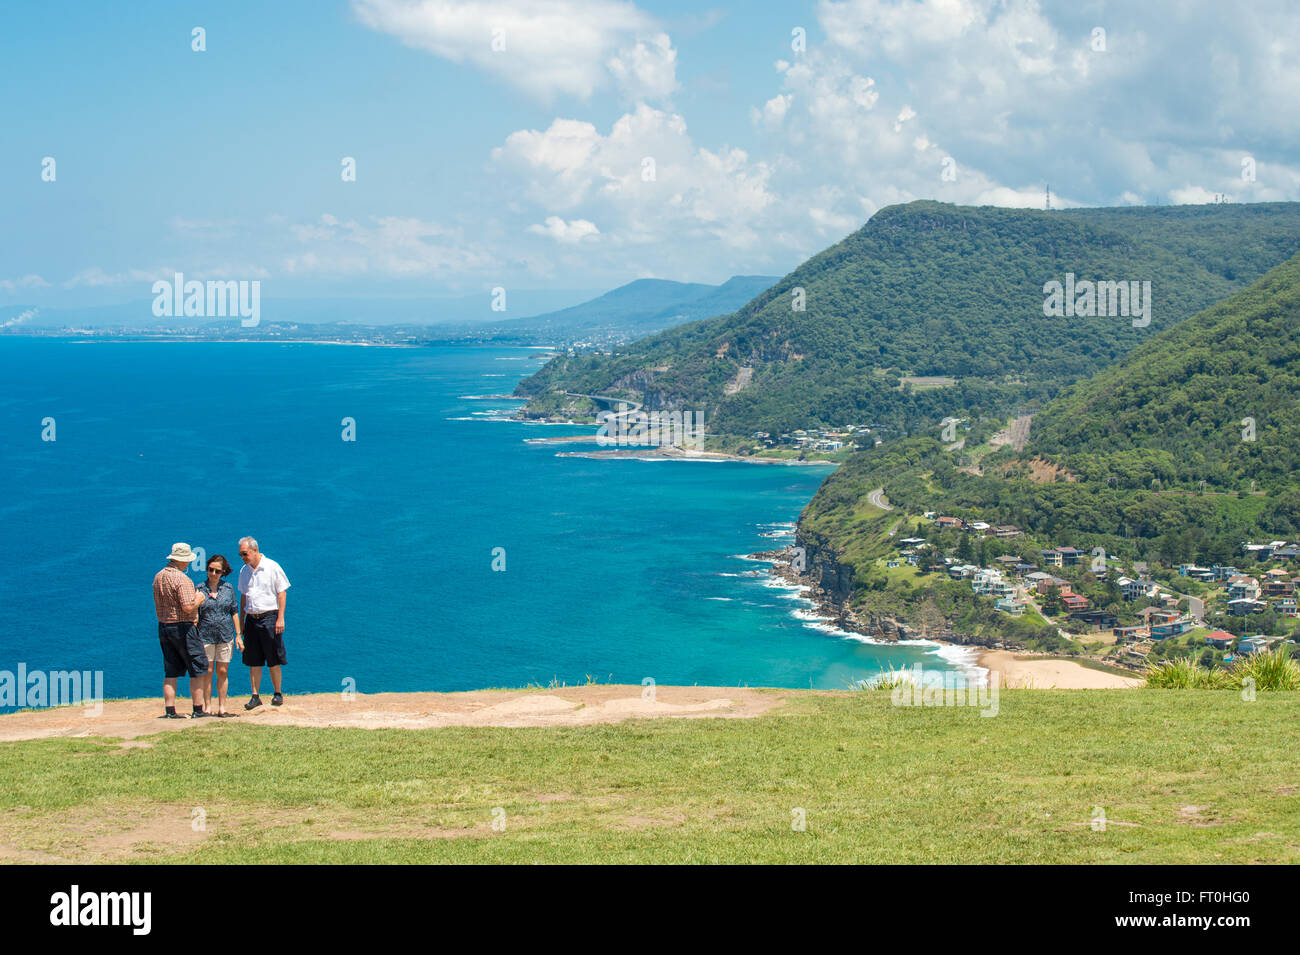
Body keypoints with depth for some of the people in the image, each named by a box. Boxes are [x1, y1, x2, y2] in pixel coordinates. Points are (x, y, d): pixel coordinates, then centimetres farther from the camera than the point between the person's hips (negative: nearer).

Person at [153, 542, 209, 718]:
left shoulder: (158, 577, 10)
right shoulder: (182, 579, -16)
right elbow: (188, 607, -23)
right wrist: (198, 600, -3)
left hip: (163, 626, 8)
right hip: (183, 627, -8)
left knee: (171, 672, 9)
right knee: (197, 670, 1)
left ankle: (169, 710, 6)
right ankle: (198, 710, 1)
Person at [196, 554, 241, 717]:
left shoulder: (228, 588, 5)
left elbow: (234, 612, 10)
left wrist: (238, 634, 6)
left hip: (225, 635, 2)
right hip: (205, 635, -2)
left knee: (223, 672, 5)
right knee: (207, 672, 0)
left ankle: (222, 708, 11)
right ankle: (207, 707, 7)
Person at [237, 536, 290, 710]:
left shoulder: (272, 567, -5)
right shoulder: (244, 571, 12)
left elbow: (281, 593, -5)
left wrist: (280, 618, -12)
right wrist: (241, 621, 14)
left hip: (269, 617, -5)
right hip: (251, 619, 5)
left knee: (273, 661, 0)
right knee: (253, 661, 4)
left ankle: (278, 694, 10)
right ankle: (255, 696, 8)